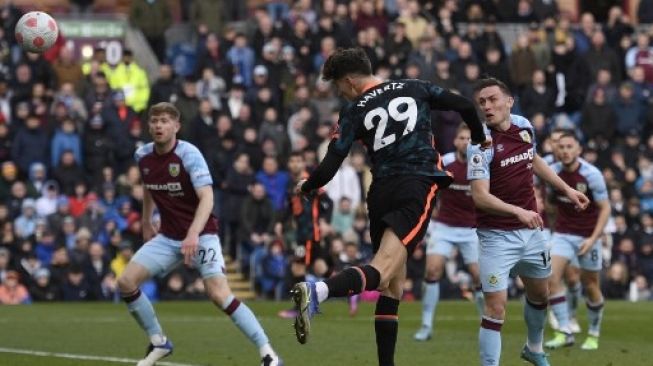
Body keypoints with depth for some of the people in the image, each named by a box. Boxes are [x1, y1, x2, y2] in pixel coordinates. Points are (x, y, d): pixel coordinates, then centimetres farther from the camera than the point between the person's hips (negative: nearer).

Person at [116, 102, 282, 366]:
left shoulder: (189, 154, -19)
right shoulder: (143, 156, 0)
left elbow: (207, 198, -30)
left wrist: (193, 234, -43)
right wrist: (146, 223, 27)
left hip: (200, 235, -6)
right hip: (167, 237, 6)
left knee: (219, 295, -23)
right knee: (126, 282, -7)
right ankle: (158, 343, 12)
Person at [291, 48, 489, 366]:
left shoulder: (354, 111, 7)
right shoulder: (414, 89, 12)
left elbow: (329, 167, 3)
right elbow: (465, 106, 13)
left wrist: (305, 187, 24)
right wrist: (479, 139, 33)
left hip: (381, 193, 2)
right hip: (418, 188, -2)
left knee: (393, 284, 14)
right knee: (382, 271, -18)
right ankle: (317, 292, -44)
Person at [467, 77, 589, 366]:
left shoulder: (524, 126, 0)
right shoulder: (481, 144, -20)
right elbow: (480, 196, -28)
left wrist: (566, 189, 22)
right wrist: (518, 211, -41)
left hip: (531, 229, 7)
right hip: (497, 235, -7)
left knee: (539, 293, 23)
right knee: (496, 306, -14)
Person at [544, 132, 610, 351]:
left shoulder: (592, 175, -16)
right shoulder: (553, 172, -5)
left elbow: (605, 208, -13)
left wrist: (593, 238, -20)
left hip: (588, 236, -3)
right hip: (563, 233, 3)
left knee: (591, 286, 6)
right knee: (552, 278, -17)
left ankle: (593, 335, 25)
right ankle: (564, 332, -15)